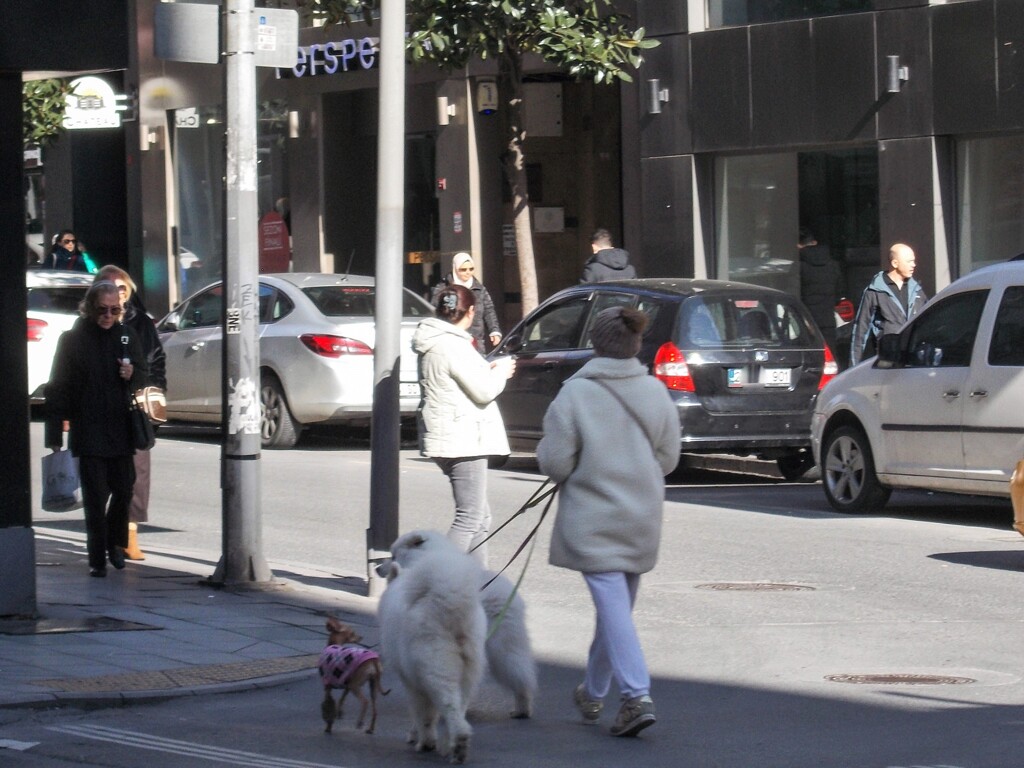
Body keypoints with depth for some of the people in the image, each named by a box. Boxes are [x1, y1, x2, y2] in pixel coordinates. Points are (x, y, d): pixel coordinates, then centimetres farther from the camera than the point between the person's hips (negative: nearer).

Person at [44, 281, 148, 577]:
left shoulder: (127, 336, 7)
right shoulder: (73, 339, -3)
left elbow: (143, 373, 19)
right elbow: (58, 387, -2)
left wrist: (132, 375, -7)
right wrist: (54, 433, -6)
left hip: (120, 429, 3)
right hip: (87, 431, -3)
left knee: (123, 490, 6)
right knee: (95, 497, -4)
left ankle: (116, 543, 30)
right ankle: (97, 559, 3)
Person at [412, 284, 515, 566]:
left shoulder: (435, 342, 13)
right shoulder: (453, 346, -18)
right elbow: (484, 391, -17)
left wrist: (489, 370, 20)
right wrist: (501, 370, 0)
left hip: (454, 438, 11)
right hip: (463, 439, -11)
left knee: (480, 517, 15)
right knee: (469, 518, -9)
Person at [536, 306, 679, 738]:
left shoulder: (575, 394, -13)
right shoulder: (655, 392, -1)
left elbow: (556, 463, -12)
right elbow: (668, 459, 4)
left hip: (592, 520, -5)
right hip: (642, 518, 5)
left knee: (613, 605, -8)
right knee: (618, 605, 18)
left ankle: (637, 697, -22)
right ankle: (593, 693, 32)